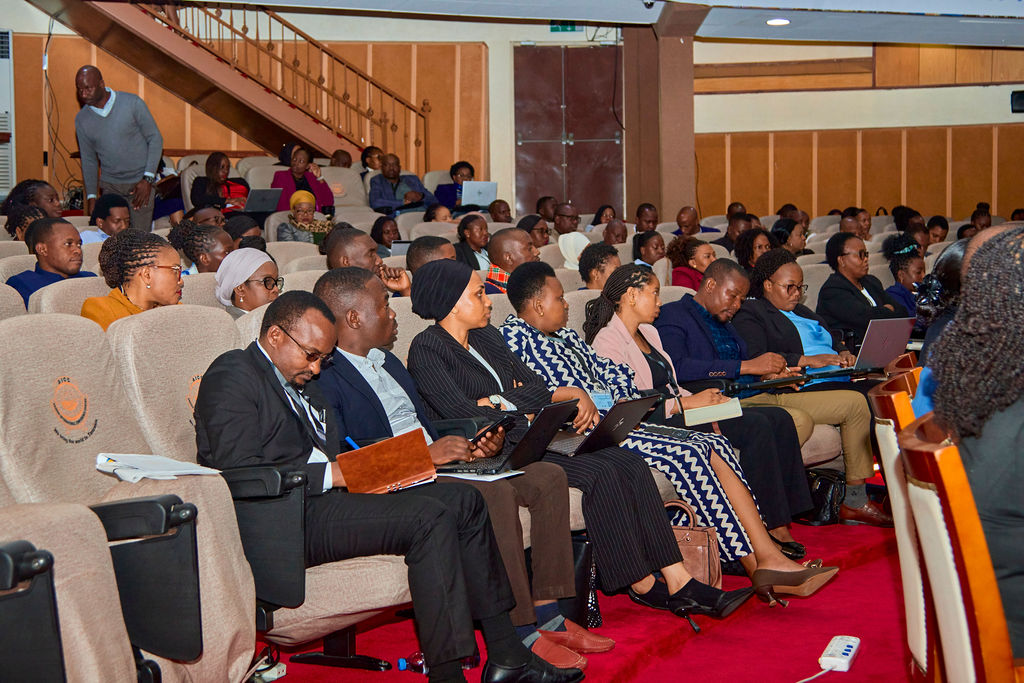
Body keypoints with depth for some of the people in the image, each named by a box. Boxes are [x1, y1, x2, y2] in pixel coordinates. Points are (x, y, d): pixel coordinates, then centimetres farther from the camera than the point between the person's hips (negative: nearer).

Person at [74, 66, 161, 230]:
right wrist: (91, 196, 7)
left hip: (140, 181, -3)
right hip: (110, 186, 3)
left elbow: (155, 139, -3)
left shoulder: (132, 103, -7)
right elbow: (88, 159, 13)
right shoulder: (81, 119, 4)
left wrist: (147, 179, -11)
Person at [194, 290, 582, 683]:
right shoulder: (232, 375, -5)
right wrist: (331, 474, -18)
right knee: (428, 517, -24)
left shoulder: (300, 381, 25)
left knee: (461, 500, -2)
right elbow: (241, 472, -17)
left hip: (322, 497, 10)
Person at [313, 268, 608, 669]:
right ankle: (519, 632, -23)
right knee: (495, 494, -32)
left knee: (547, 477, -4)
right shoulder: (322, 376, -9)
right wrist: (425, 453, -21)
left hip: (433, 465, 10)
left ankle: (546, 613, -5)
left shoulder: (388, 362, 23)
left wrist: (468, 449, 2)